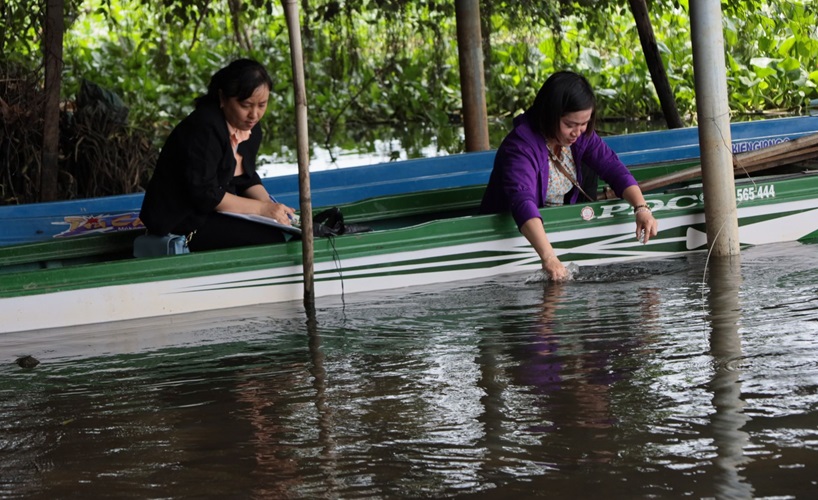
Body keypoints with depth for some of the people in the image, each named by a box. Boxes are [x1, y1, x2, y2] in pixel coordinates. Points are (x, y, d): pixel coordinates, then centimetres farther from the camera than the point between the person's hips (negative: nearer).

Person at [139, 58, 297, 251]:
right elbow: (205, 195, -24)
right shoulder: (204, 128, -22)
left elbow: (248, 179, 14)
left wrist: (270, 205, -6)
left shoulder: (251, 127, 6)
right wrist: (262, 208, -23)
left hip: (212, 212, 9)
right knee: (269, 239, -24)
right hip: (179, 222, -9)